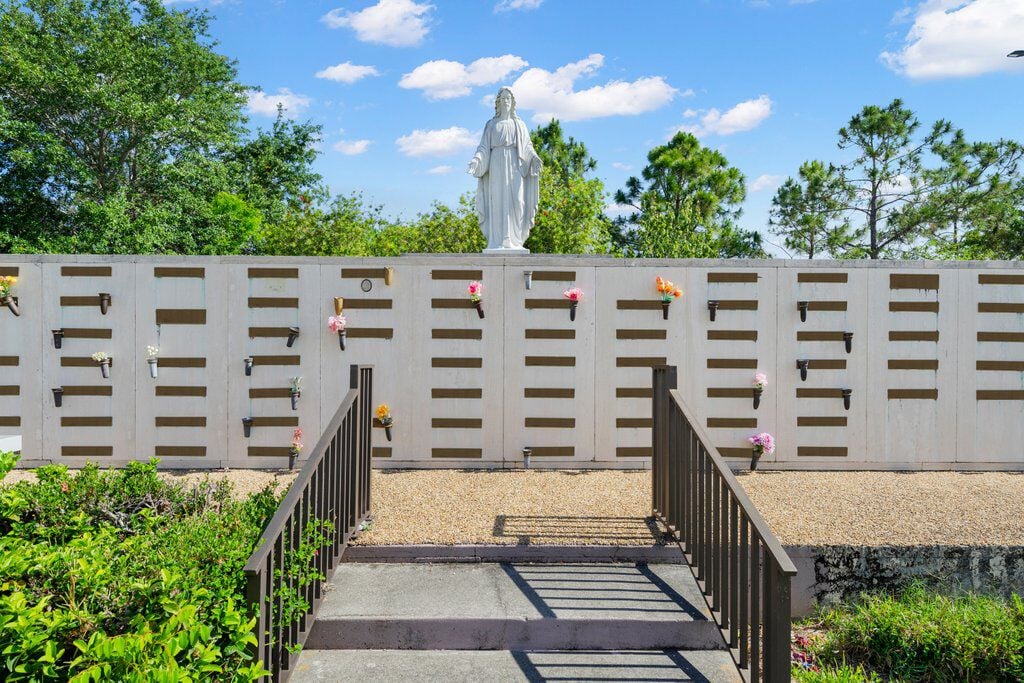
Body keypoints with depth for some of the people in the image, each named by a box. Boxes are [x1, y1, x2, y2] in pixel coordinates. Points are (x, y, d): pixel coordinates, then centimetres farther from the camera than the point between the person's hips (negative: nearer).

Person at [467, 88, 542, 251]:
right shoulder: (491, 124, 13)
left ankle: (514, 241, -8)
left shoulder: (519, 124, 16)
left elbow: (527, 147, 7)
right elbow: (484, 147, 5)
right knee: (497, 202, -8)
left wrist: (535, 158, -14)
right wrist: (476, 160, -15)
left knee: (516, 201, -11)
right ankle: (497, 242, -8)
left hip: (514, 166, 1)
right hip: (497, 166, -1)